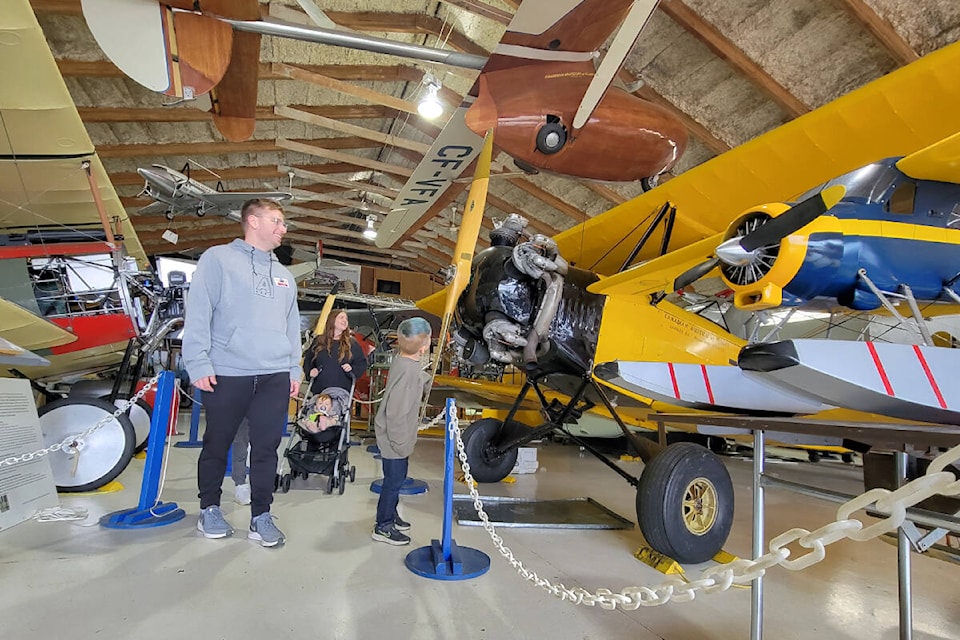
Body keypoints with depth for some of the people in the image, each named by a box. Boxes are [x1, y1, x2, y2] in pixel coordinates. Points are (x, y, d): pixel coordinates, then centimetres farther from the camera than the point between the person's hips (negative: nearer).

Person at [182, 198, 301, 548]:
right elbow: (197, 314, -6)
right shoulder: (218, 258, 0)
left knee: (266, 448, 5)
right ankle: (209, 508, 28)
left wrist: (295, 369, 15)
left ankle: (261, 516, 16)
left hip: (275, 377, 5)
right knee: (217, 444, 10)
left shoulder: (284, 275, 20)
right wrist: (198, 364, -12)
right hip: (227, 374, -4)